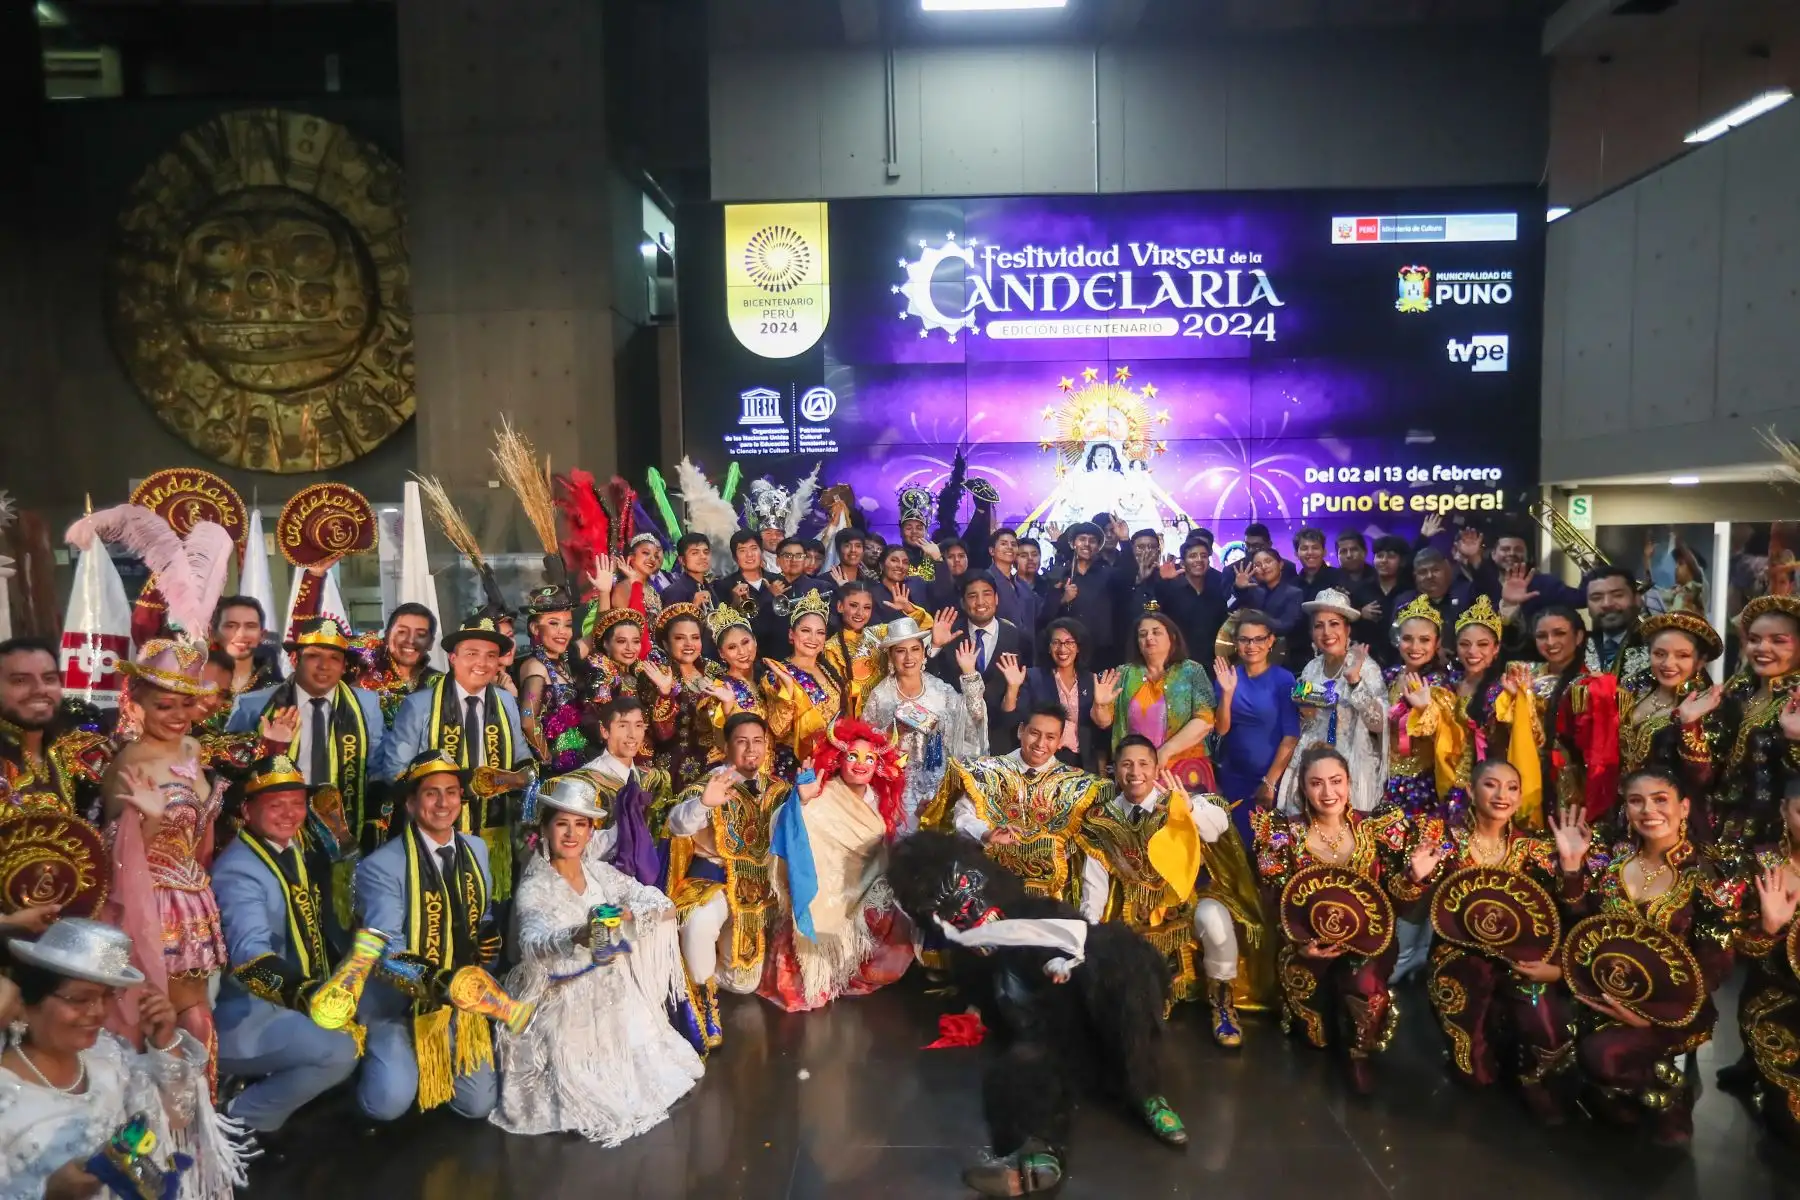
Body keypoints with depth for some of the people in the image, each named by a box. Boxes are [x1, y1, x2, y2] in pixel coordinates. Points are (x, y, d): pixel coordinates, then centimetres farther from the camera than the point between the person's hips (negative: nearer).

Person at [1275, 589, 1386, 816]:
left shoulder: (1365, 666, -10)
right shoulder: (1311, 668, 5)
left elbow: (1379, 724, -20)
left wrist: (1355, 681, -29)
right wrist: (1304, 714, -6)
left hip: (1352, 768, -4)